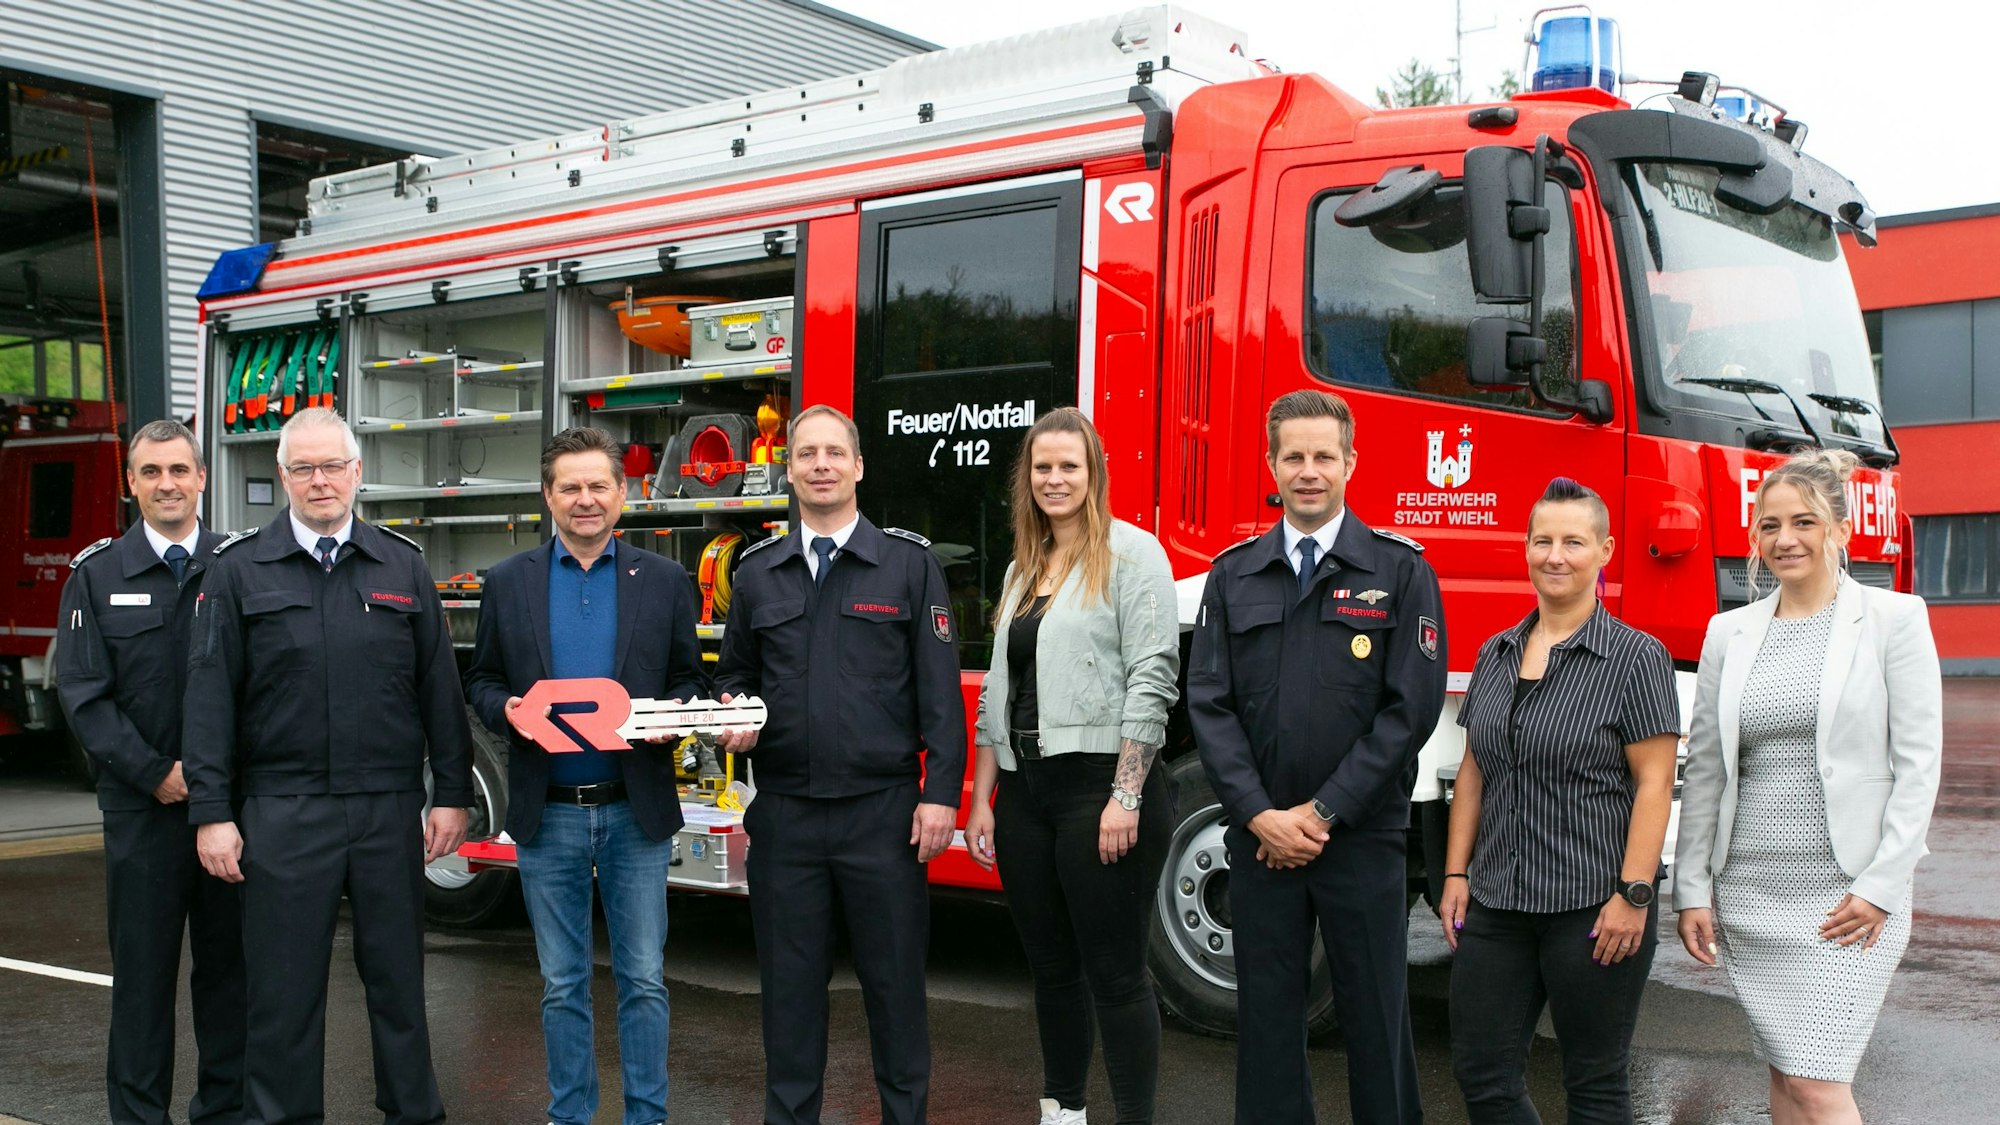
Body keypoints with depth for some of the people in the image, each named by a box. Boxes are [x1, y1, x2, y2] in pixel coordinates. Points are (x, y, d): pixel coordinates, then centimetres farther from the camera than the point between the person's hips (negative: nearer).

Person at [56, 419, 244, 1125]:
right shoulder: (97, 574, 4)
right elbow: (82, 692, -1)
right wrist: (154, 773, -10)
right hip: (141, 806, 0)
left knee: (228, 961, 8)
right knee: (142, 965, 4)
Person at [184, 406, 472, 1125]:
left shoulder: (402, 565, 8)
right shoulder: (239, 569, 3)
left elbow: (439, 687, 8)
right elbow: (210, 696, 0)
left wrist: (451, 795, 4)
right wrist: (211, 812, -6)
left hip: (390, 811, 2)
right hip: (283, 815, -1)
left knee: (398, 978, 10)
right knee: (283, 988, 5)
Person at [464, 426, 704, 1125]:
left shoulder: (664, 581, 4)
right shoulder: (508, 582, 5)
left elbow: (690, 679, 7)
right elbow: (481, 679, 9)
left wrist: (670, 716, -14)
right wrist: (505, 710, -12)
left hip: (635, 811, 0)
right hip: (548, 813, 1)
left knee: (643, 980, 4)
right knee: (562, 984, 10)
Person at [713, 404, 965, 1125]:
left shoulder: (910, 562, 1)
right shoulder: (757, 571, 10)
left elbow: (939, 688, -2)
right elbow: (734, 673, 20)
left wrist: (941, 792, -9)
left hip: (882, 813, -3)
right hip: (784, 814, 3)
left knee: (894, 981, 5)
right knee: (790, 983, 10)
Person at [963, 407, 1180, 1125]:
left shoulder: (1130, 554, -5)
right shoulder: (1022, 570, 17)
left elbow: (1152, 679, -13)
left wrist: (1126, 798, -19)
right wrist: (981, 801, 12)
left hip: (1100, 784, -7)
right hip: (1025, 793, 7)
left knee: (1115, 973, -3)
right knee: (1051, 968, 14)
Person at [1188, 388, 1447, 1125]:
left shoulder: (1399, 570, 0)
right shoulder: (1233, 574, 8)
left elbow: (1410, 706, -7)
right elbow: (1209, 703, 2)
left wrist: (1324, 812, -10)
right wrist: (1260, 815, -9)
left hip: (1363, 837, -2)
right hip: (1259, 837, 3)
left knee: (1374, 1011, 4)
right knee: (1266, 1011, 8)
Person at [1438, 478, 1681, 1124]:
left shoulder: (1636, 658, -6)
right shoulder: (1496, 655, 11)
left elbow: (1654, 784, -10)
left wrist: (1634, 895, -16)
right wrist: (1456, 875, 8)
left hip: (1592, 907, -5)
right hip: (1496, 904, 5)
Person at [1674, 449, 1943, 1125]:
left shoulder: (1893, 618, -2)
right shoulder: (1729, 632, 8)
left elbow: (1918, 763, -6)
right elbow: (1704, 767, 9)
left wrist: (1881, 887, -12)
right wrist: (1691, 889, 5)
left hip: (1848, 895, -4)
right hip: (1749, 891, 4)